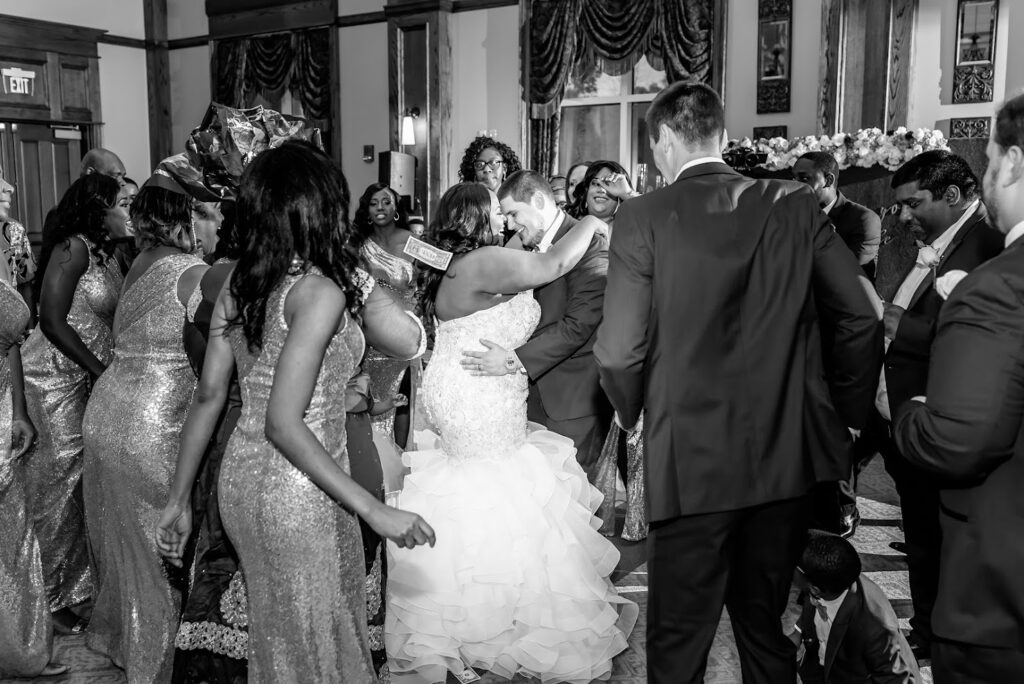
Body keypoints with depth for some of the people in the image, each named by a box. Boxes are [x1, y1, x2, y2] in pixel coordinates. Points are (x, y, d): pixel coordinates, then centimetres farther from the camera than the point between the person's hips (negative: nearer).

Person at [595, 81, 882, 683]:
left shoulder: (645, 218, -10)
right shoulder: (797, 206, 0)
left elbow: (619, 353, -15)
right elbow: (862, 320, 0)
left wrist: (633, 414, 5)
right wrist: (848, 416, 13)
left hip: (692, 462, -4)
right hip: (788, 457, 4)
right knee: (766, 624, 23)